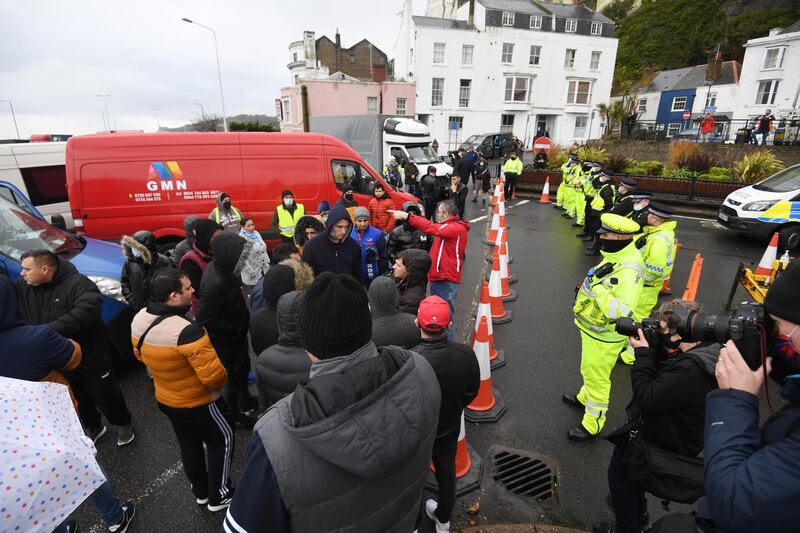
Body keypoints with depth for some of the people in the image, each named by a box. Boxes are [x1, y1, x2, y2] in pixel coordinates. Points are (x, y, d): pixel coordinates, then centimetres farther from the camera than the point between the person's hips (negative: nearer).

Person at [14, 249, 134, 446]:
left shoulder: (77, 283, -22)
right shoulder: (22, 287, -2)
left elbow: (89, 309, -37)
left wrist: (49, 330, -40)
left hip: (91, 361, -6)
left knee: (106, 398, 12)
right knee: (79, 402, 24)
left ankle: (124, 424, 38)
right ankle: (93, 427, 49)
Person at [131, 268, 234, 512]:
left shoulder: (139, 320, -10)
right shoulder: (187, 330, -36)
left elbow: (140, 354, 9)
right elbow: (213, 376, -33)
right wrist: (224, 376, -12)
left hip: (165, 399, 8)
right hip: (198, 403, -7)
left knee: (188, 444, 26)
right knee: (222, 441, 15)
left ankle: (200, 491, 45)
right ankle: (218, 495, 31)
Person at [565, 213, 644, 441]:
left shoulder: (629, 270, -32)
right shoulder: (615, 256, -1)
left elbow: (622, 312, -37)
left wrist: (597, 288, -34)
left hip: (604, 336, -9)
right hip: (592, 327, 9)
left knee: (596, 377, 8)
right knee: (589, 370, 29)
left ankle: (593, 424, 26)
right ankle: (585, 398, 52)